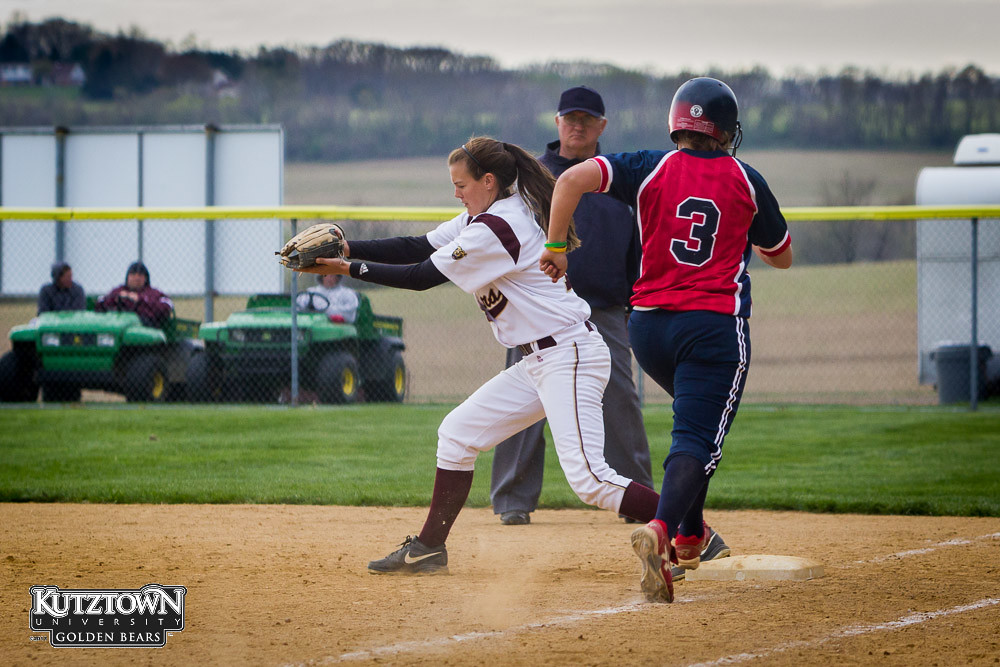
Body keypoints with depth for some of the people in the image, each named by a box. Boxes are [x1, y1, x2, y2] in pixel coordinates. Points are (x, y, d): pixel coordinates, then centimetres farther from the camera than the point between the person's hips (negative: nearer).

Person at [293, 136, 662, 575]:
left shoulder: (497, 229, -19)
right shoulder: (487, 215, 12)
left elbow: (422, 276, -15)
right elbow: (419, 248, 11)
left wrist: (347, 269, -9)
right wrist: (347, 248, 1)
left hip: (570, 356, -11)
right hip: (538, 363, 11)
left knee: (588, 478, -19)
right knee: (458, 433, 14)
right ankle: (429, 549, 21)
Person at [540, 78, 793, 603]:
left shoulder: (650, 169, 2)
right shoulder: (746, 182, 4)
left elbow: (573, 178, -13)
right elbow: (782, 258, 18)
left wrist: (555, 246, -5)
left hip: (648, 325, 3)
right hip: (716, 324, -3)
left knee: (696, 417, 27)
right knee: (697, 438, -10)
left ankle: (689, 535, 27)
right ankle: (661, 529, -36)